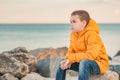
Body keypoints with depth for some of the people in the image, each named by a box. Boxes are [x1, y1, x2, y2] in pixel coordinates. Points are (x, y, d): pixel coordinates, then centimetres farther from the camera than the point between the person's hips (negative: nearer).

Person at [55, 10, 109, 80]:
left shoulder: (92, 34, -23)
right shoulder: (74, 34, 1)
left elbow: (91, 55, -32)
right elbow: (71, 51, 4)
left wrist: (71, 58, -27)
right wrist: (67, 60, -20)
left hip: (99, 64, -8)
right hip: (82, 63, 8)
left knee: (84, 63, -37)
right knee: (62, 62, -1)